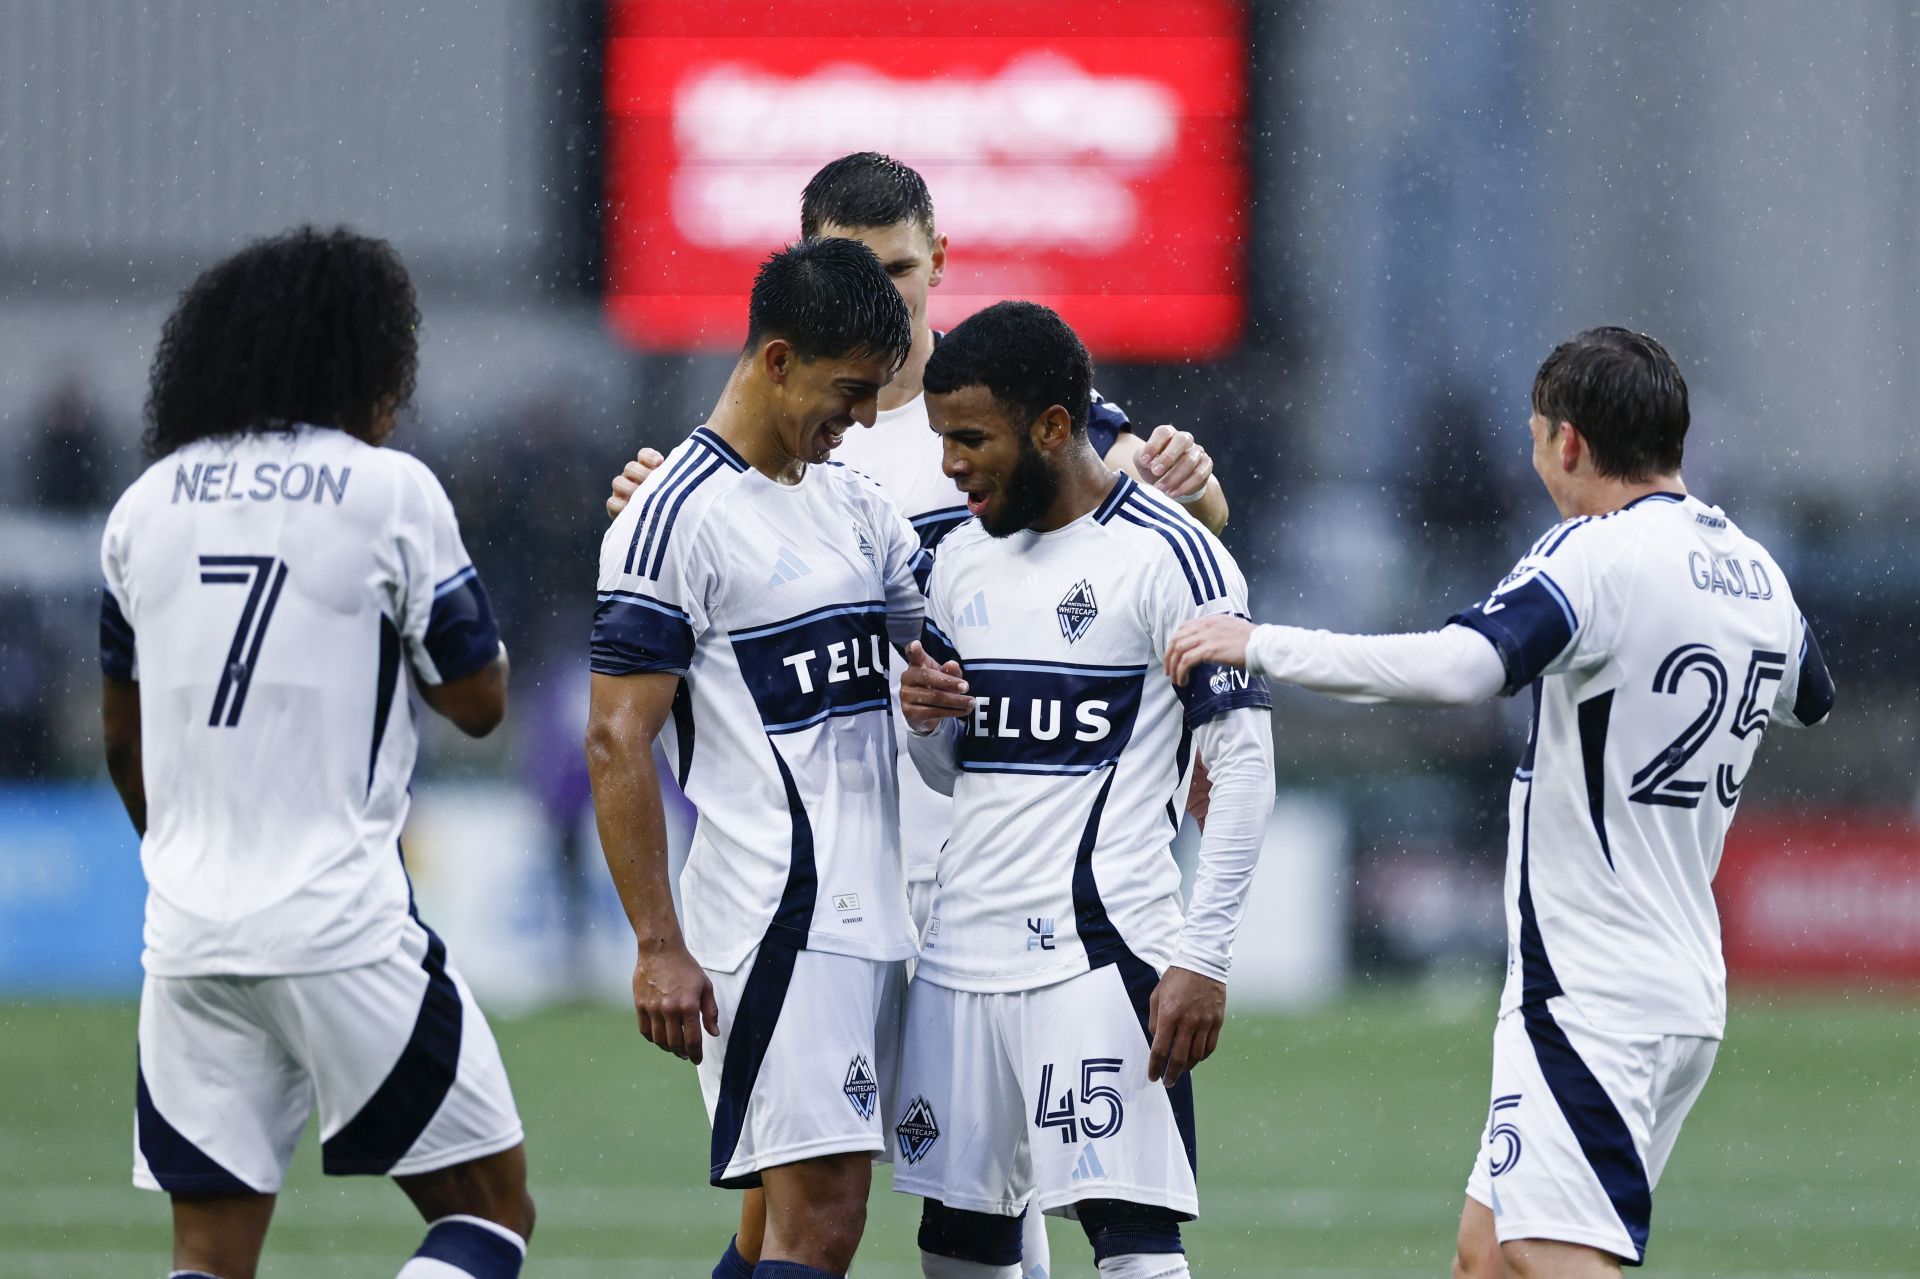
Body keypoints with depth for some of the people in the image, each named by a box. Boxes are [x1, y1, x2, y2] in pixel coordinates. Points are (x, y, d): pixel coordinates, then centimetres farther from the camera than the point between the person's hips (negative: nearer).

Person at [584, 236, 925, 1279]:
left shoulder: (853, 504, 16)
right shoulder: (675, 519, -10)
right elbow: (616, 742, -12)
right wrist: (658, 947, -16)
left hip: (867, 913, 9)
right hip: (774, 915, -9)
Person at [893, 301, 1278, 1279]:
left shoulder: (1169, 557, -8)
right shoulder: (963, 556, 15)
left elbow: (1244, 768, -9)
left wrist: (1202, 958, -15)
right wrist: (925, 720, 0)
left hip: (1101, 956, -7)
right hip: (962, 945, 7)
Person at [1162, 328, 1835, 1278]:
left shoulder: (1597, 554, -15)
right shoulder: (1758, 574, 12)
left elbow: (1456, 670, -31)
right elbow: (1810, 699, 34)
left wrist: (1262, 645, -22)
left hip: (1593, 1001, -10)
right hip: (1687, 980, 10)